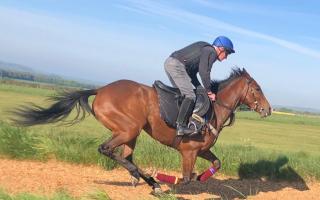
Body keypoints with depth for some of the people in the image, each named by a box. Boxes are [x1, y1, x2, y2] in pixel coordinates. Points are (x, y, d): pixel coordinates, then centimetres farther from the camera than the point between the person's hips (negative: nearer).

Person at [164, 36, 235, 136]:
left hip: (169, 62, 10)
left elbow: (192, 72, 25)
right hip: (177, 65, -10)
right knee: (190, 96, -12)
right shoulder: (211, 52, -2)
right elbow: (204, 72, -12)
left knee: (182, 92, 18)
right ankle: (181, 126, -18)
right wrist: (209, 92, -3)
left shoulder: (205, 48, 27)